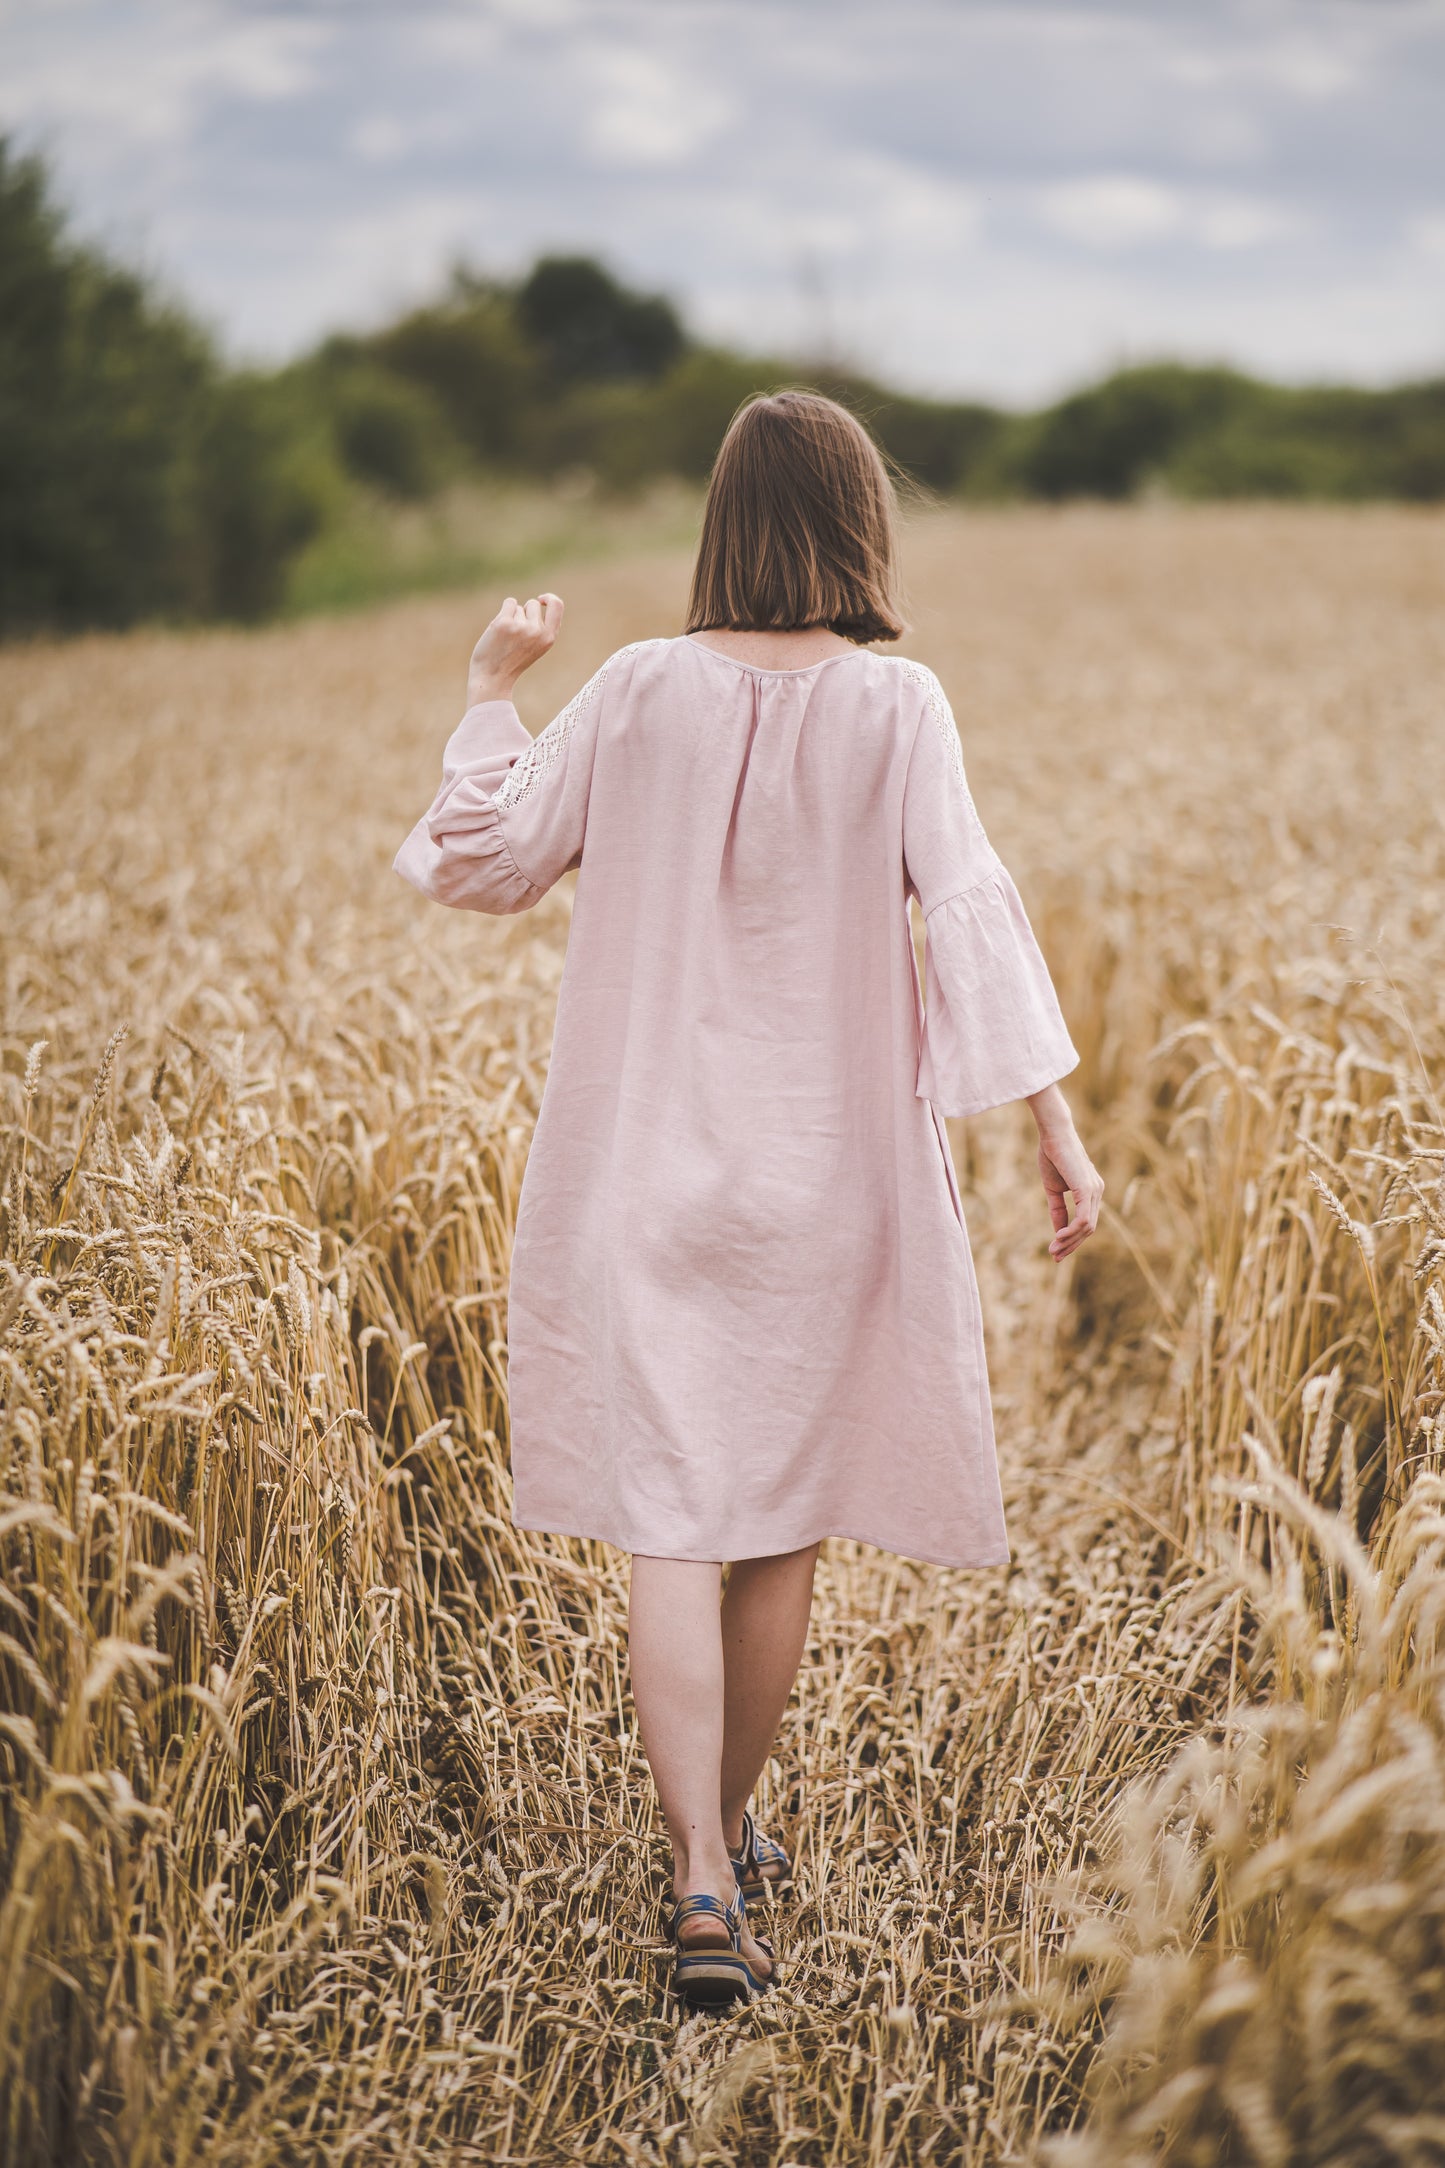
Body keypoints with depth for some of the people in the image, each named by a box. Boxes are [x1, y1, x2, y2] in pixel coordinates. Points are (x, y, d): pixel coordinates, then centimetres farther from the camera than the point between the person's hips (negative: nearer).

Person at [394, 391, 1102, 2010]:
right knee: (784, 1515, 16)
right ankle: (730, 1833, 30)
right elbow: (968, 913, -14)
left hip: (650, 1164, 0)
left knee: (672, 1523, 0)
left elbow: (481, 862, 4)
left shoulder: (639, 691, -4)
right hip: (826, 1164, 0)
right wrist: (1056, 1124, -12)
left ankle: (699, 1884, -11)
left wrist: (490, 690, 17)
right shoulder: (895, 707, -8)